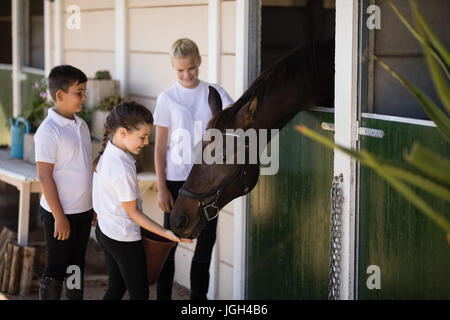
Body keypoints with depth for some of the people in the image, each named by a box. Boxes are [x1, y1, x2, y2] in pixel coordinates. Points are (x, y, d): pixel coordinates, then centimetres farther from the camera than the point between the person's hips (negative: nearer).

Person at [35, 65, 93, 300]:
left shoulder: (81, 125, 7)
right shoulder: (48, 131, -17)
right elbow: (44, 176, -18)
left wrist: (94, 206, 16)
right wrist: (59, 216, -18)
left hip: (83, 210, 8)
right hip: (60, 213, -8)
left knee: (76, 266, 16)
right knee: (55, 271, 3)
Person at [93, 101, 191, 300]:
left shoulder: (107, 152, -1)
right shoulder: (122, 169, -29)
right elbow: (132, 211, -19)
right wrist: (166, 233, -18)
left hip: (104, 230, 9)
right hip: (124, 238, -9)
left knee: (117, 286, 21)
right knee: (139, 293, 4)